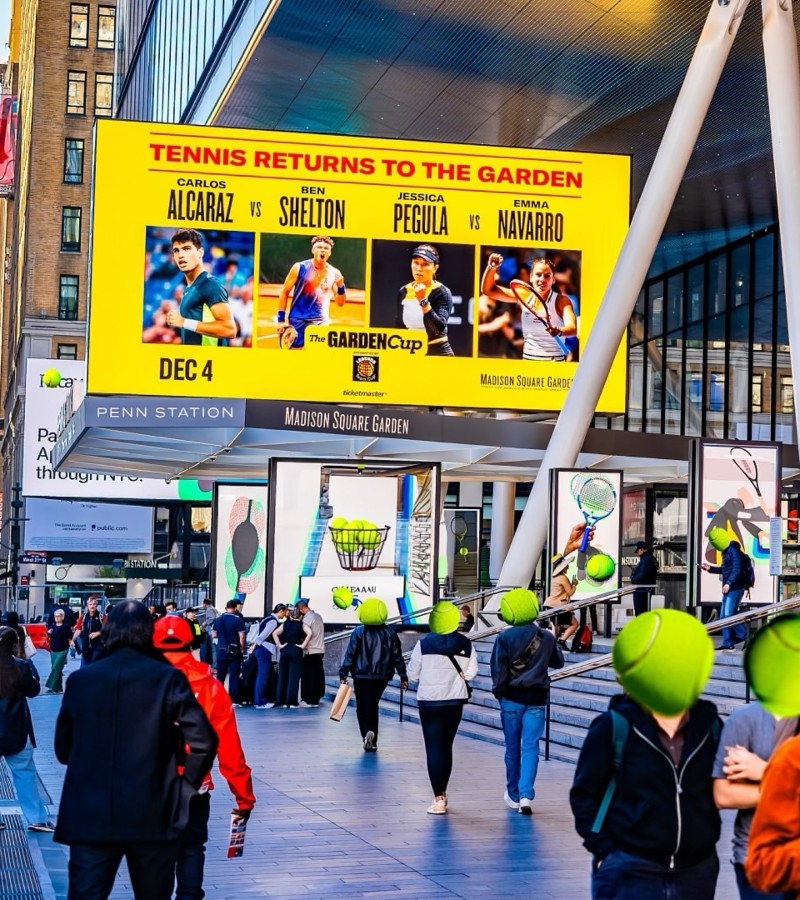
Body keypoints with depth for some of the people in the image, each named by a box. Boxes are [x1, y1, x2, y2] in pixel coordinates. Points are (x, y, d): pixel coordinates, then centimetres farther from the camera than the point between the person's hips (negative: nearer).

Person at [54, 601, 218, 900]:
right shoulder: (168, 678, -5)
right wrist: (185, 786, 3)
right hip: (152, 817, -1)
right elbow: (203, 740, -10)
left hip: (89, 816, 1)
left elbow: (63, 748, 8)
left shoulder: (80, 679, 1)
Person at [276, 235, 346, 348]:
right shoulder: (299, 268, -5)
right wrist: (281, 319, -5)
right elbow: (285, 292, 0)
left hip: (321, 322, 2)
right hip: (298, 320, -1)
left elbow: (340, 303, 4)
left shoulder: (334, 273, 0)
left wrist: (341, 286, -16)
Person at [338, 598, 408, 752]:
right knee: (373, 706, 17)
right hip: (382, 676, 3)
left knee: (363, 707, 1)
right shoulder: (390, 633, 2)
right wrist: (403, 676, 9)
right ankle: (372, 741, 17)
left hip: (362, 676, -3)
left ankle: (367, 733, -26)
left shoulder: (359, 632, -5)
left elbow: (350, 654, -7)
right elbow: (397, 656, 4)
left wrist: (343, 674, -4)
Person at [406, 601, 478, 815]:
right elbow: (471, 673, -9)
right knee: (446, 747, 17)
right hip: (455, 702, 3)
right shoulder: (466, 645, -5)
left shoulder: (424, 644, -10)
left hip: (429, 702, -3)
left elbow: (412, 675, -5)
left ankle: (439, 799, -12)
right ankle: (442, 792, 29)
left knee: (434, 749, -3)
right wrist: (455, 673, 8)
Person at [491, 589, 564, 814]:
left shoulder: (505, 637, -9)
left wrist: (498, 692, 5)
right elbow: (558, 662, 15)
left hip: (512, 698, -1)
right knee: (531, 747, -1)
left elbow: (498, 669, -10)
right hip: (537, 699, 1)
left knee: (512, 748, 11)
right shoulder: (546, 637, 0)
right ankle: (526, 794, -15)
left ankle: (514, 795, 22)